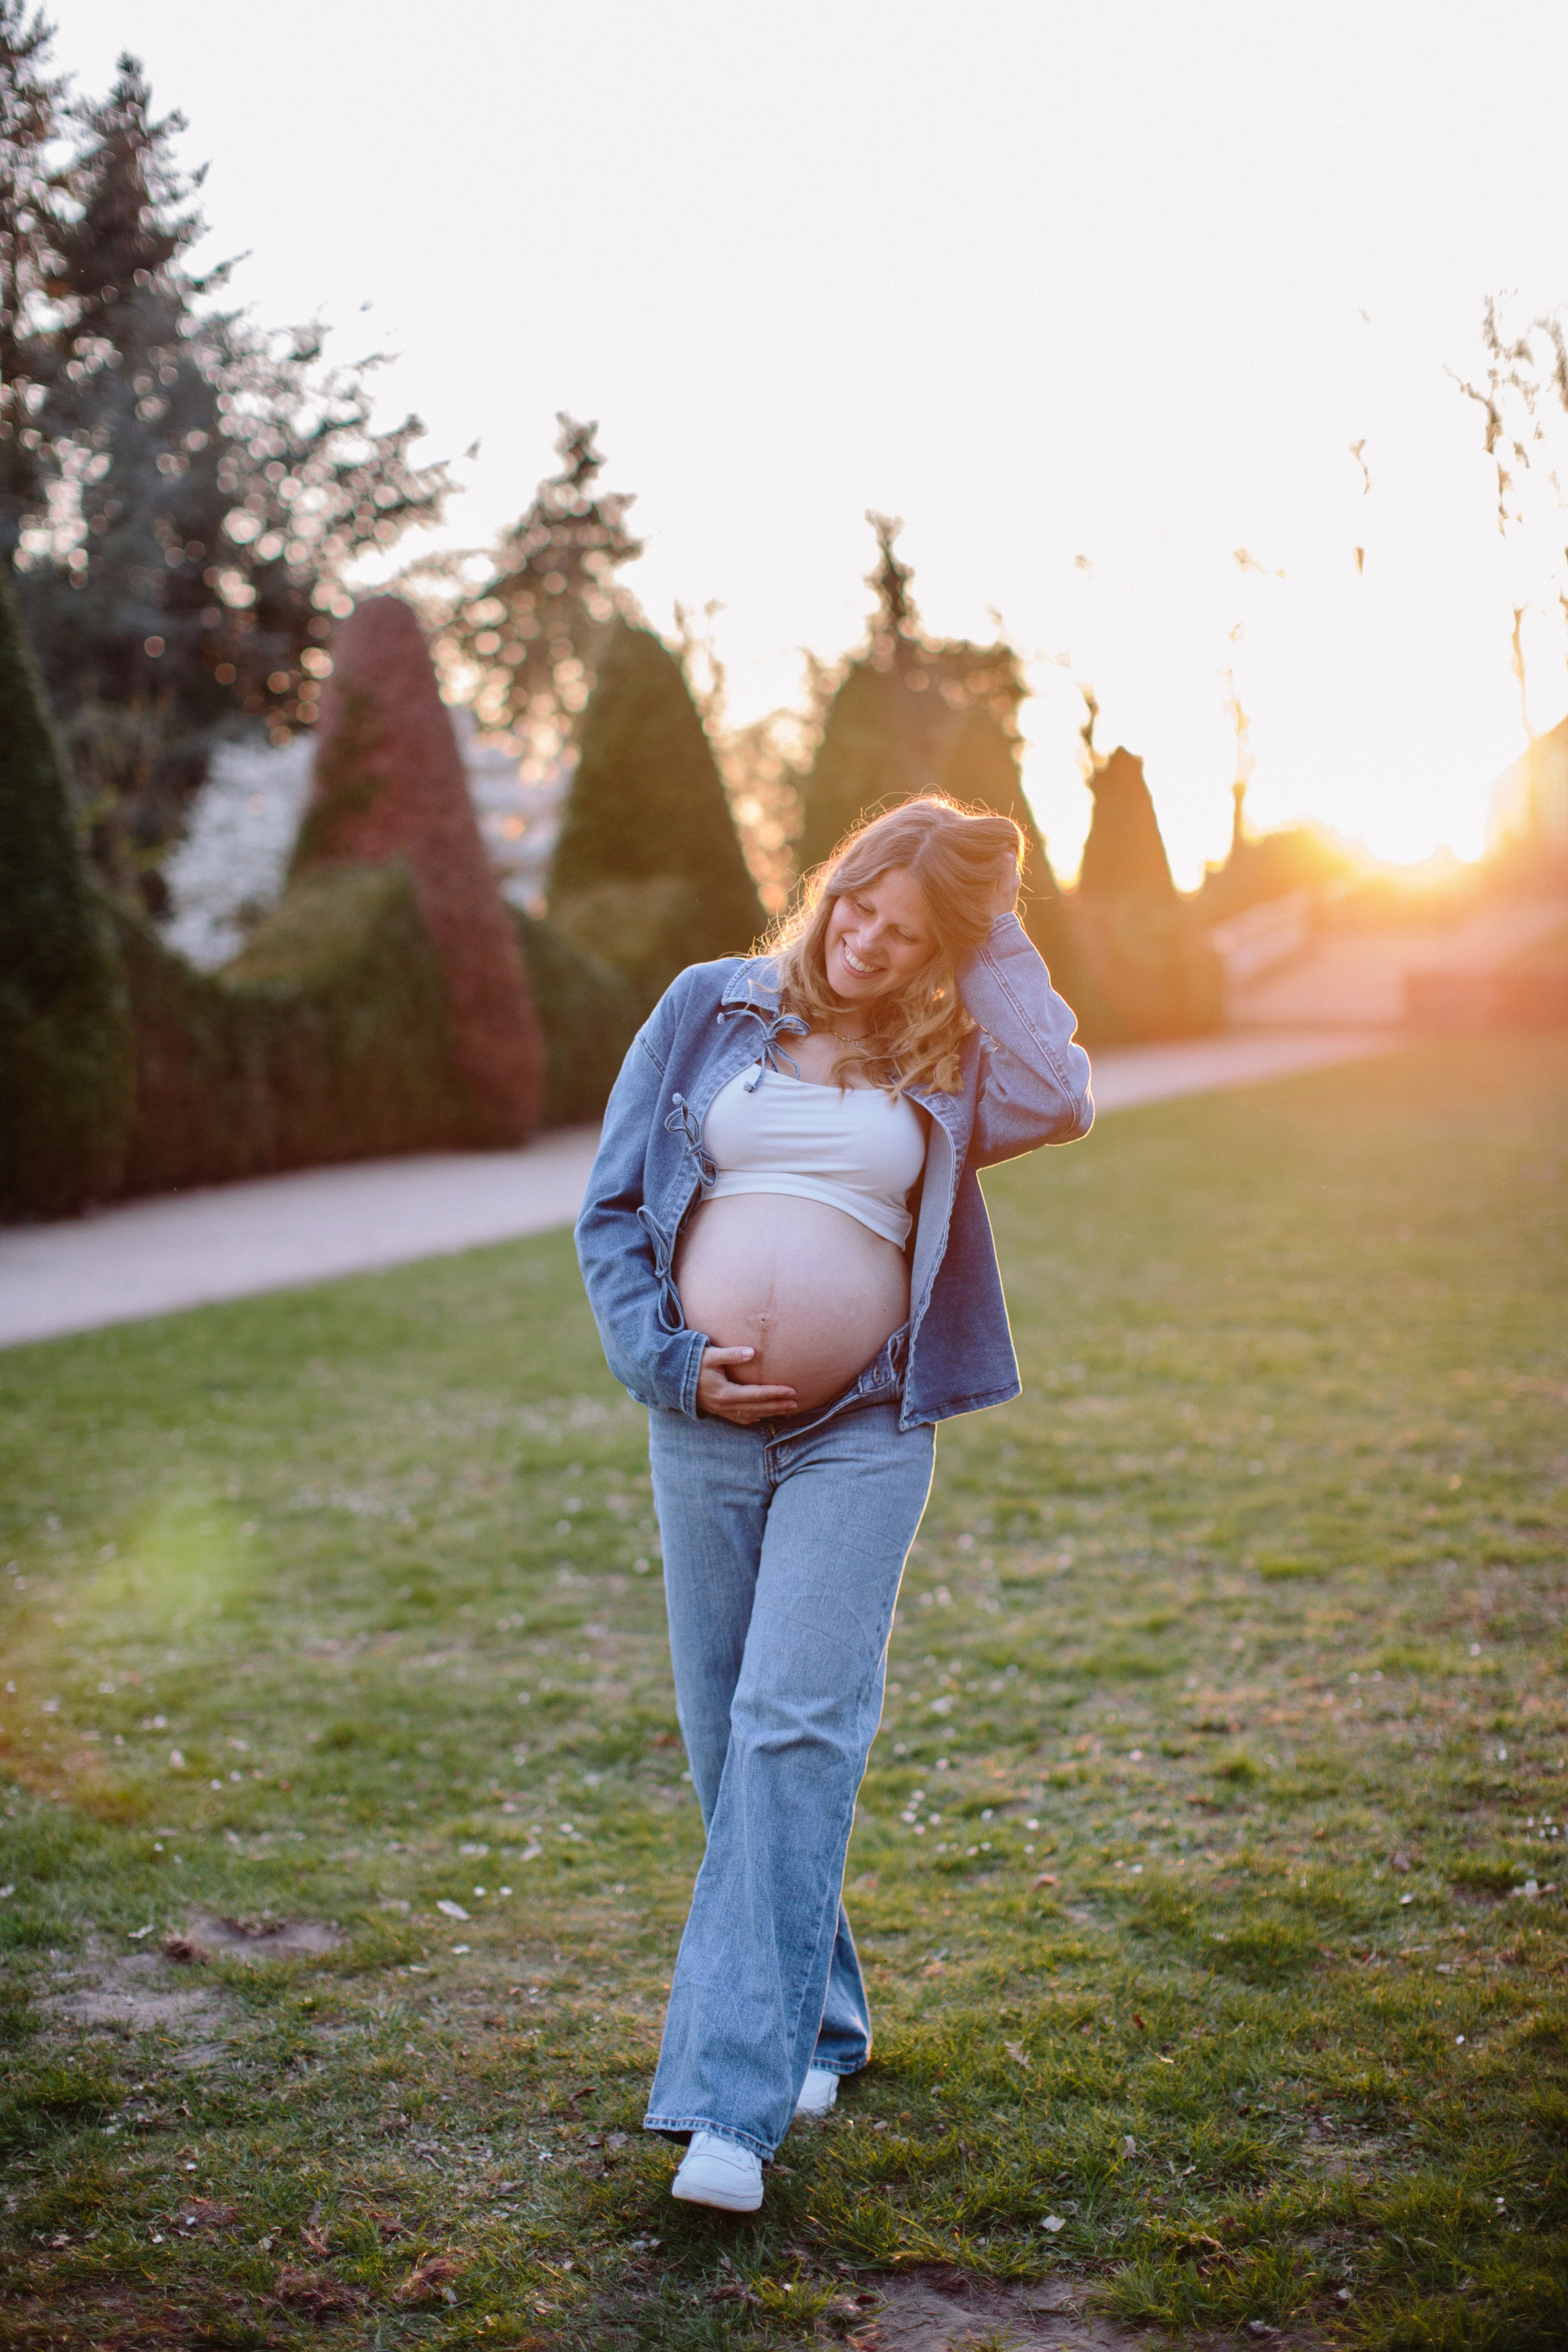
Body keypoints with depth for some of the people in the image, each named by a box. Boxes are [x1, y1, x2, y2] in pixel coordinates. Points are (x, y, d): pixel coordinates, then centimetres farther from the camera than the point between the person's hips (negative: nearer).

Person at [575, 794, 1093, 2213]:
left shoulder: (946, 1061, 7)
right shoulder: (710, 1009, 8)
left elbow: (1066, 1102, -14)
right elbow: (613, 1209, 8)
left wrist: (996, 936, -4)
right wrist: (667, 1358, -5)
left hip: (862, 1435, -2)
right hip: (702, 1426, 2)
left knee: (796, 1727, -12)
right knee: (728, 1739, 8)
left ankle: (736, 2097, -9)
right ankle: (817, 2027, 27)